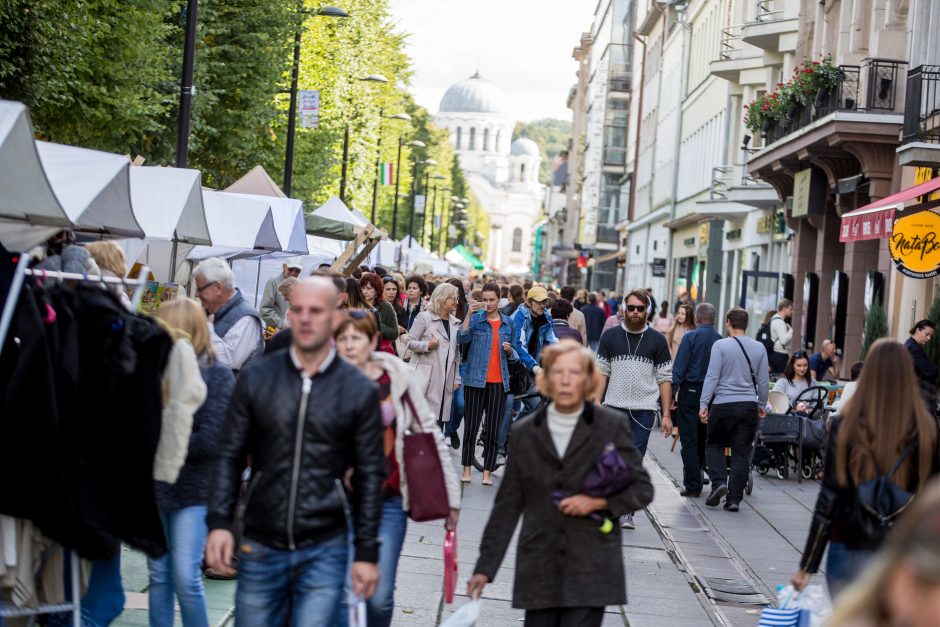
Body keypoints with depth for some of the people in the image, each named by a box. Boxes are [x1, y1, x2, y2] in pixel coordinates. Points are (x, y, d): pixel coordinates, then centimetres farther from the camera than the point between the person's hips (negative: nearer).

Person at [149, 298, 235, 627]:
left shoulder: (218, 375, -8)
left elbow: (210, 440, -14)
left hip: (193, 490, -4)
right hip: (155, 486, 4)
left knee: (186, 577, -5)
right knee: (159, 575, 11)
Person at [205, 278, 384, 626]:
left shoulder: (360, 391, -1)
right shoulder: (255, 379, 2)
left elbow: (370, 476, 3)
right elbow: (229, 456, 6)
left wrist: (367, 553, 1)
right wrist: (219, 522, -6)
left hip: (323, 550, -1)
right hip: (260, 547, 2)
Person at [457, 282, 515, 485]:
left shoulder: (508, 323, 11)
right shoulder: (476, 319, 1)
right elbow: (462, 338, -17)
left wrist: (509, 349, -3)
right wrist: (469, 313, -24)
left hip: (499, 381, 2)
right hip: (475, 379, -2)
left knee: (493, 429, 2)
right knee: (472, 425, 1)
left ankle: (487, 472, 8)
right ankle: (467, 469, 10)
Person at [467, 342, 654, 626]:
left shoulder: (610, 426, 0)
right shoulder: (525, 432, 5)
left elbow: (642, 489, 5)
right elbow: (507, 506, 8)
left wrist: (598, 502, -12)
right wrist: (485, 567, 4)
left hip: (591, 568, -2)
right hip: (539, 569, 2)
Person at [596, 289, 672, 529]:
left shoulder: (657, 340, 4)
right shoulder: (610, 336, 6)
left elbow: (665, 379, 5)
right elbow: (601, 373, 7)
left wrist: (666, 414, -1)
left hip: (644, 410, -1)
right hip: (614, 408, 1)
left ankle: (628, 511, 3)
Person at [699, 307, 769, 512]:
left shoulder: (720, 345, -6)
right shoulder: (759, 348, 6)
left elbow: (712, 377, -10)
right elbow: (763, 381, 10)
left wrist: (704, 404, -9)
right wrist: (762, 405, 22)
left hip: (724, 405, -3)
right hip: (749, 405, 3)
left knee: (714, 444, 15)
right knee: (742, 453, 6)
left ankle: (719, 482, -5)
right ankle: (734, 498, 4)